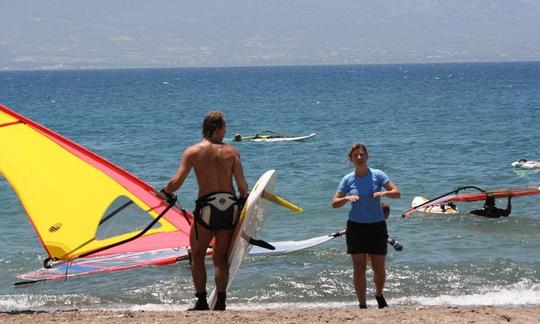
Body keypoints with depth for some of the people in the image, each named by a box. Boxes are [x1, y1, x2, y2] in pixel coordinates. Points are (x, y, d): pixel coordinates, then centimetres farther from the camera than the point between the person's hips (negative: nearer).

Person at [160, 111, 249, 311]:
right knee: (220, 257, 12)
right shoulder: (231, 152, 3)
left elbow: (177, 181, -6)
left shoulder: (193, 152, 0)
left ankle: (202, 301, 6)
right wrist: (244, 200, 17)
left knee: (197, 255, 12)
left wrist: (165, 192, 13)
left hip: (207, 206, -2)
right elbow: (242, 185, -1)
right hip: (230, 206, 2)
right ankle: (220, 302, 5)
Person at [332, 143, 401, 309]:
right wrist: (347, 198, -20)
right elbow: (334, 203, 0)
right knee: (359, 269, -3)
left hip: (377, 226, 0)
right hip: (356, 227, 0)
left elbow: (397, 193, -7)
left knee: (379, 269, 4)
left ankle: (379, 296, 32)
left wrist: (383, 193, -27)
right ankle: (362, 305, 4)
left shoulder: (377, 175, -1)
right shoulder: (347, 179, 2)